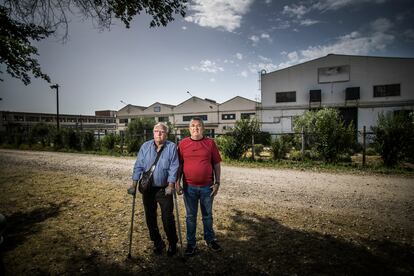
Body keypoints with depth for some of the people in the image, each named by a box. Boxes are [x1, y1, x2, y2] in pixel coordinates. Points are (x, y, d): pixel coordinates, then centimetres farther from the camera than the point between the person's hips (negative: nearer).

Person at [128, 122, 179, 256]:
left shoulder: (172, 147, -5)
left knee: (168, 219, 3)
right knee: (150, 218, 12)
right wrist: (134, 185, -3)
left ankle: (172, 244, 23)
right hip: (148, 188, 3)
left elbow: (174, 167, -10)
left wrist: (171, 185, -16)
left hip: (164, 189, -3)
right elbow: (138, 166, 0)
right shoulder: (145, 147, 2)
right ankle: (157, 243, 31)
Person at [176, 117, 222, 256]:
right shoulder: (183, 143, 0)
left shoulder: (210, 143, -1)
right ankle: (191, 243, 29)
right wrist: (177, 182, 0)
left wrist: (217, 183, -1)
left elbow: (216, 164, 2)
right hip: (189, 187, 0)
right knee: (191, 216, 13)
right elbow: (179, 165, 4)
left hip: (207, 186, 0)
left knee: (207, 215, 16)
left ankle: (210, 240, 34)